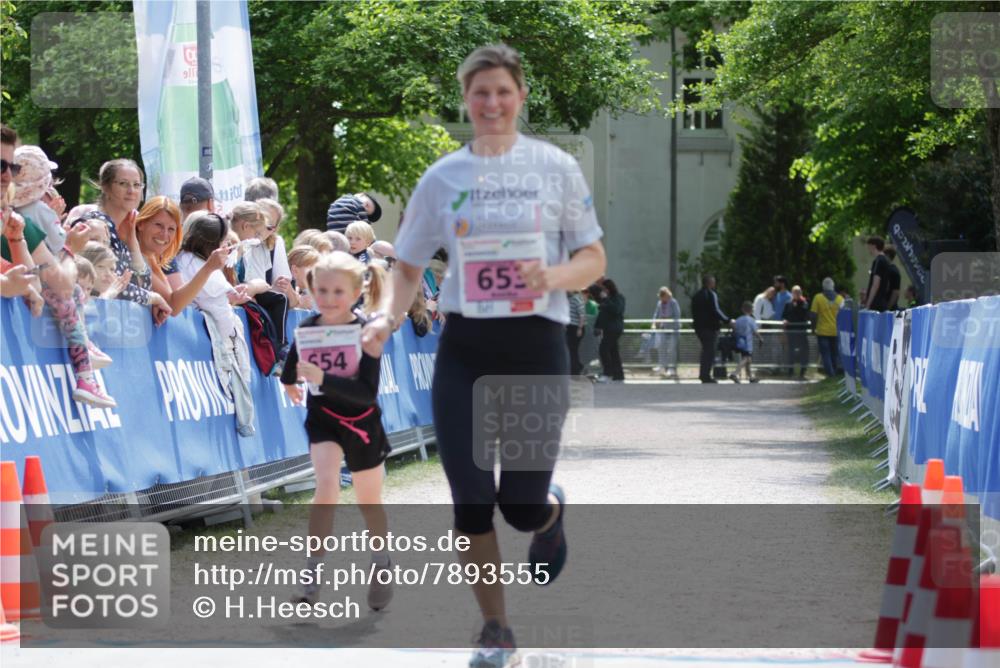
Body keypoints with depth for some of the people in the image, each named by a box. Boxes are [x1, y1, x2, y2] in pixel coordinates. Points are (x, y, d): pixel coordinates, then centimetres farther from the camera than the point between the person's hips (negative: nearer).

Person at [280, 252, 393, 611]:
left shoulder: (366, 334, -20)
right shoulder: (307, 329, -10)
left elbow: (367, 392, -29)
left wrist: (322, 378, -36)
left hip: (361, 422, -1)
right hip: (323, 418, 1)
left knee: (369, 501, 14)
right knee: (328, 485, -23)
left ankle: (381, 564, 40)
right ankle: (312, 572, -19)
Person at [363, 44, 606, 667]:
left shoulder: (555, 167, 0)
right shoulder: (443, 177, 5)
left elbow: (594, 258, 4)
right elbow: (410, 266, 11)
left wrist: (554, 275, -18)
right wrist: (390, 318, -9)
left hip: (536, 343, -2)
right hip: (464, 347, 2)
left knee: (522, 506, -3)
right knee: (472, 503, -3)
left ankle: (552, 512, 35)